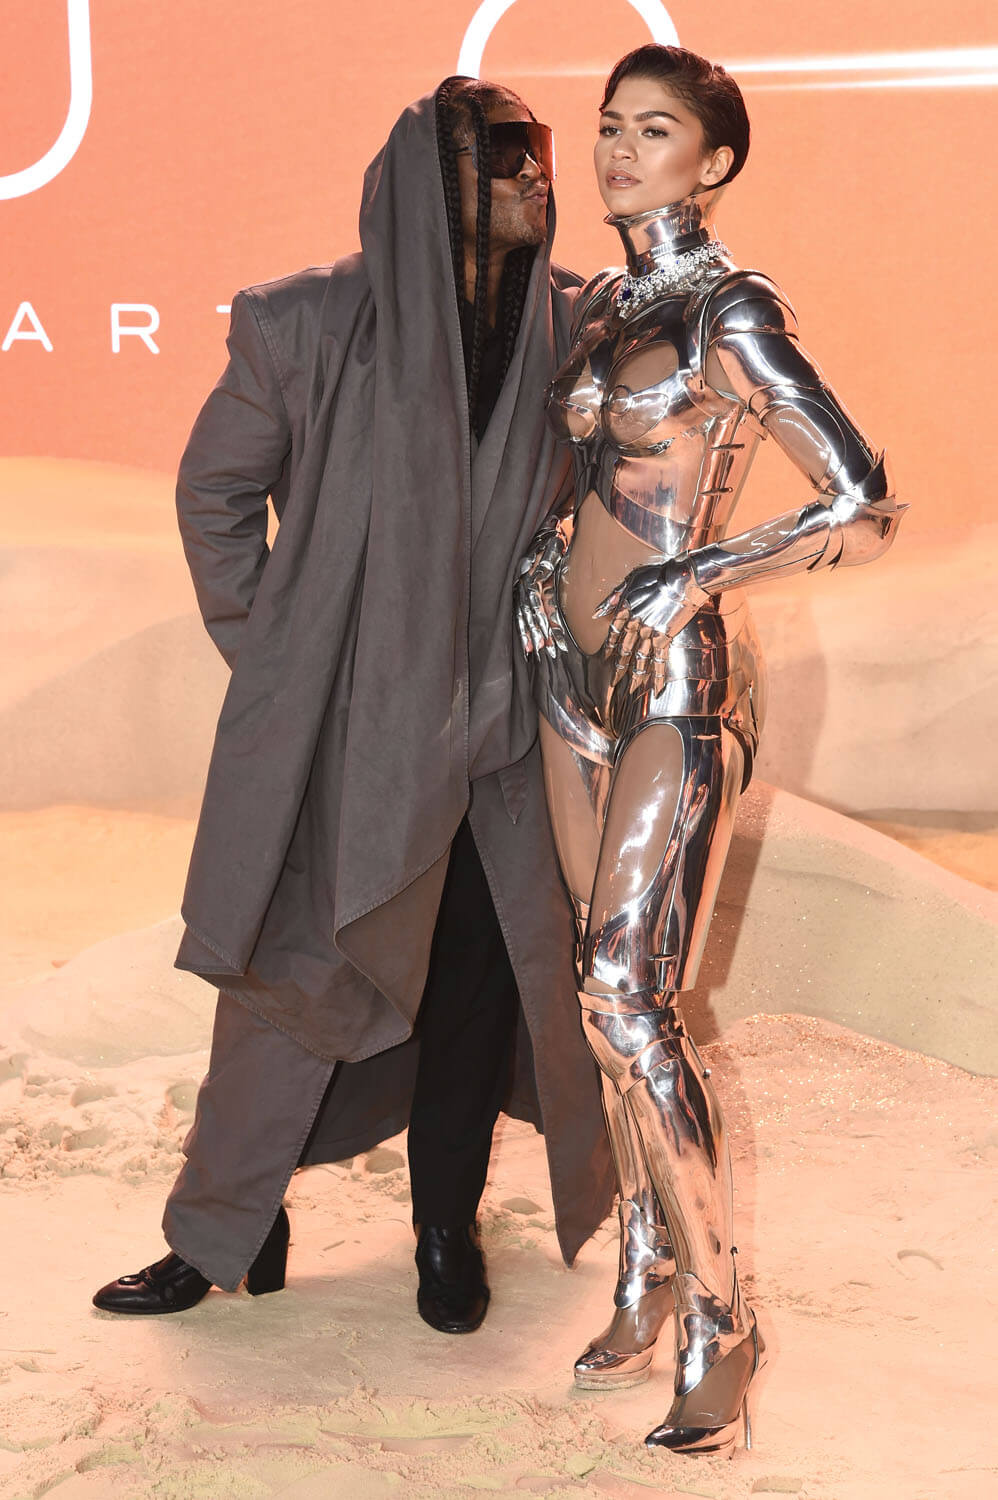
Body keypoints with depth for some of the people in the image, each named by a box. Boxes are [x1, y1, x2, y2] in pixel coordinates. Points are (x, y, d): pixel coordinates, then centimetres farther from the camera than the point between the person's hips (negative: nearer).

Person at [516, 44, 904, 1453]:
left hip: (679, 676, -7)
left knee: (631, 993, -12)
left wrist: (697, 580, -15)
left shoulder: (733, 310, -11)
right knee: (611, 989, 10)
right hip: (579, 663, 8)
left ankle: (717, 1316, 1)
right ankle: (647, 1272, 23)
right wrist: (550, 547, 11)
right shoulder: (596, 304, 12)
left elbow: (865, 508, -16)